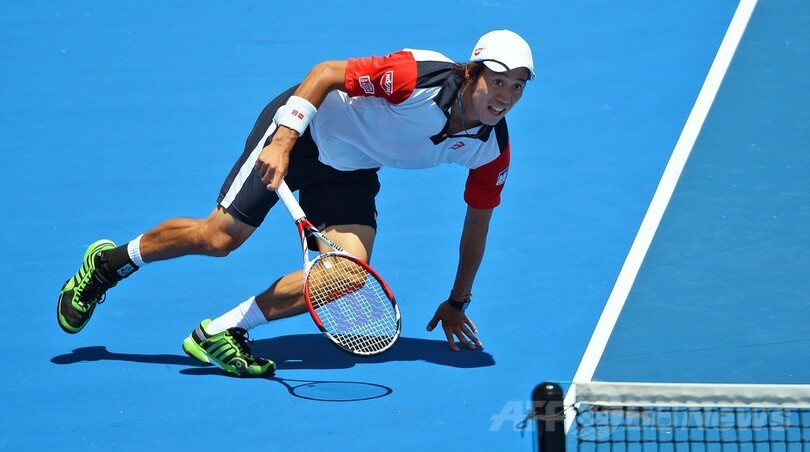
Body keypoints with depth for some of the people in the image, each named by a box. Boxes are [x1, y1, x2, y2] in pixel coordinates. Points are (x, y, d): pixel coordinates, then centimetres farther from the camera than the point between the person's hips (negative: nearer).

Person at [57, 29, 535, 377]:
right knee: (219, 237, -6)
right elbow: (326, 72, -24)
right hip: (305, 130, -5)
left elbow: (478, 218, 2)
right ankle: (110, 262, 21)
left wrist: (458, 302, 9)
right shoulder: (419, 76, -31)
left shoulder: (493, 148, -13)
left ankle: (222, 332, -1)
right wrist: (283, 141, -32)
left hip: (350, 170, 6)